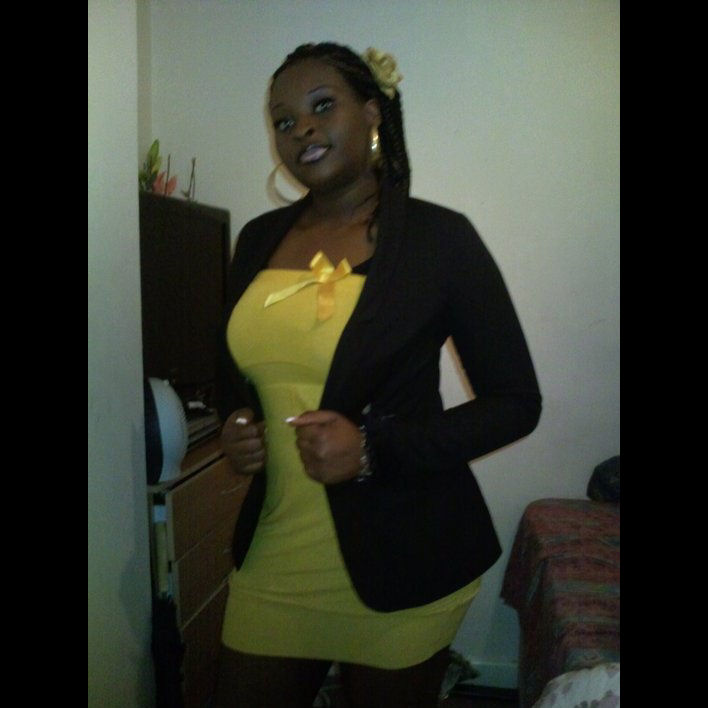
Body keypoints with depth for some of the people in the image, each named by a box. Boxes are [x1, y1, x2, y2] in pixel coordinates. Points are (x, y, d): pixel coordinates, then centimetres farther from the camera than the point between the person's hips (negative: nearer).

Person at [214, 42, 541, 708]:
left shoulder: (439, 236, -10)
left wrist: (376, 448, -20)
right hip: (273, 556, 4)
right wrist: (233, 424, -4)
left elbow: (516, 402, -8)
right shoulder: (258, 239, 5)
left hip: (400, 563, -3)